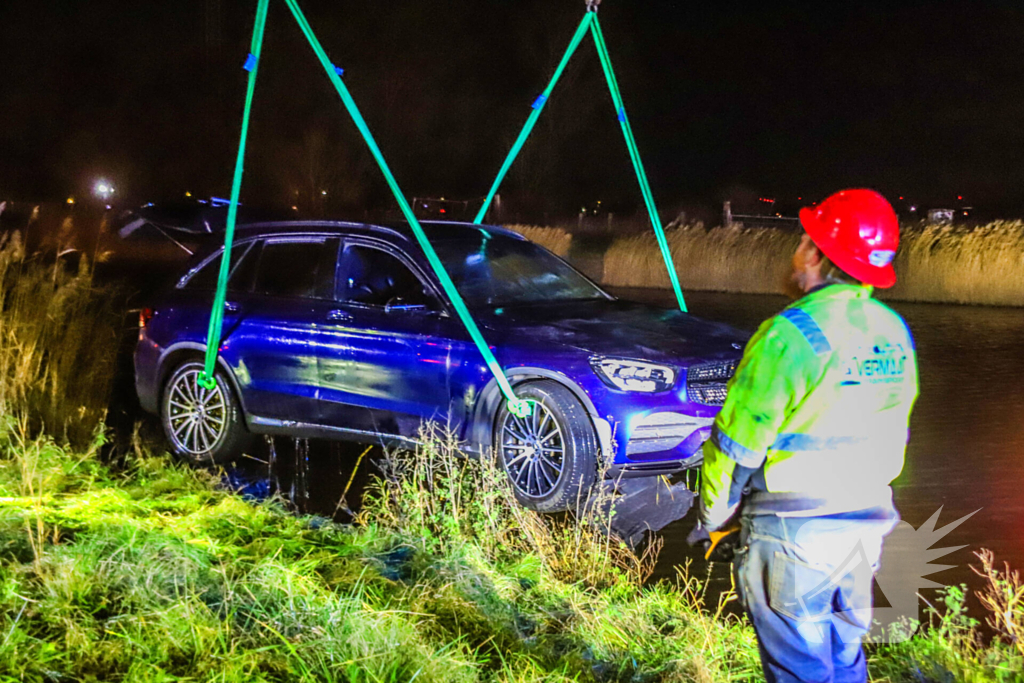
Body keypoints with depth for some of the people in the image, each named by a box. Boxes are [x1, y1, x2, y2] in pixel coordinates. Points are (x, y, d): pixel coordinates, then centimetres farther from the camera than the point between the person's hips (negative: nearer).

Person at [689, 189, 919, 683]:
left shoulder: (792, 334, -20)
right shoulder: (894, 333, 3)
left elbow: (735, 444, -15)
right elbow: (893, 435, 14)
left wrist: (712, 517, 0)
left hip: (794, 536, -7)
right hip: (866, 530, 7)